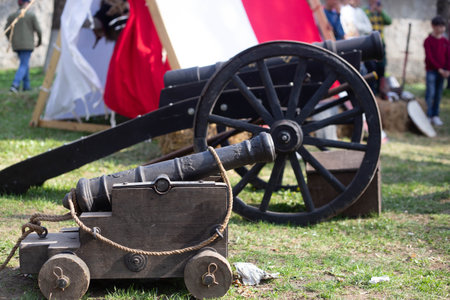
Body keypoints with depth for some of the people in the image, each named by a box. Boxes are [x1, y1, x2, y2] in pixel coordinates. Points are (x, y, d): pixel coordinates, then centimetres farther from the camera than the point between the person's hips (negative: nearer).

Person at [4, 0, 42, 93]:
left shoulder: (12, 16, 5)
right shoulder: (31, 15, -7)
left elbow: (7, 31, 4)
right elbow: (38, 30, -5)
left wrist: (12, 41, 21)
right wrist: (39, 40, 12)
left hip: (16, 45, 5)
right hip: (27, 45, -5)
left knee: (24, 63, 22)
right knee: (24, 66, -5)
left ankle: (26, 85, 23)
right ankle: (15, 85, -22)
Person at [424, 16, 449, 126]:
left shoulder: (446, 41, 9)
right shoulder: (428, 41, -5)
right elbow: (429, 57, -11)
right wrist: (439, 69, -16)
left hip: (442, 71, 5)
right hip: (431, 70, -4)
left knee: (438, 94, 6)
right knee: (430, 93, -9)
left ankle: (435, 116, 12)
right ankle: (428, 115, -4)